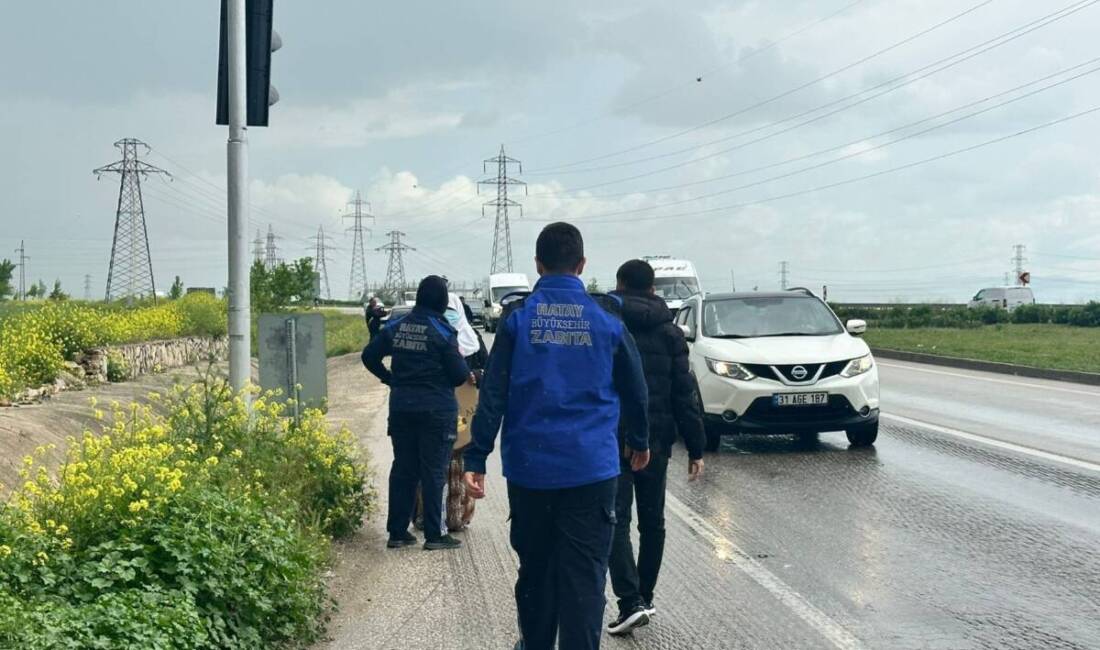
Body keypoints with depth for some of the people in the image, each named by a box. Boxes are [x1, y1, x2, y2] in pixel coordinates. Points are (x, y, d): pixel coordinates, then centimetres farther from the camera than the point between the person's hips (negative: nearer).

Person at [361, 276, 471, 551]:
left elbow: (369, 355, 10)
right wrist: (467, 373, 11)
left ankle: (397, 532, 15)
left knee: (403, 469, 11)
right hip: (436, 409, -5)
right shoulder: (442, 332, -12)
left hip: (401, 406, 5)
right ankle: (434, 534, 4)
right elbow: (459, 373, -11)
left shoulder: (396, 327, 4)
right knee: (434, 471, 1)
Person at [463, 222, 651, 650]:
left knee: (535, 565, 17)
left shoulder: (518, 316, -2)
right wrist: (639, 441, 26)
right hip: (591, 467, -1)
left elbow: (493, 394, -6)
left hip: (530, 466, 1)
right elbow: (634, 389, 10)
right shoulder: (606, 317, 0)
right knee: (583, 576, 1)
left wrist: (476, 458, -4)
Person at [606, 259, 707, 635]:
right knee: (652, 520, 14)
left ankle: (631, 601, -13)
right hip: (657, 440, 3)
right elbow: (684, 395, 1)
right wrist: (696, 448, 4)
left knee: (616, 521, -1)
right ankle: (645, 598, 23)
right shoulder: (669, 333, 4)